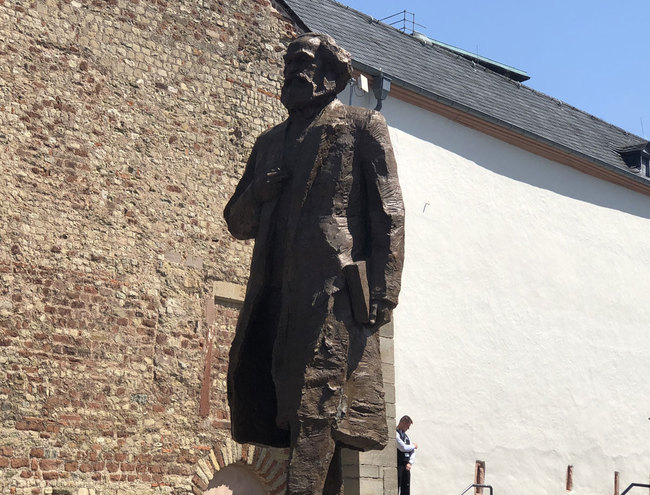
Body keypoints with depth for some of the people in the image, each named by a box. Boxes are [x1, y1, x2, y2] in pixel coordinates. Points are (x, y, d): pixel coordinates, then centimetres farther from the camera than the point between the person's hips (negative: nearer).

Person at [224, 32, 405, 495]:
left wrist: (383, 293, -11)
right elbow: (238, 222, 26)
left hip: (334, 293, -6)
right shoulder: (271, 142, 25)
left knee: (315, 404, -14)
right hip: (279, 296, 6)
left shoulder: (363, 127, 8)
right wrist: (261, 189, 3)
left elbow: (389, 214, 0)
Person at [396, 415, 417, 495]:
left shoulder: (406, 436, 20)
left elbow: (412, 451, 18)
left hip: (406, 467, 8)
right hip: (397, 466, -8)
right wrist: (413, 446, 1)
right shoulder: (395, 434, -9)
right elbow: (403, 448, -18)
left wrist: (410, 463, 1)